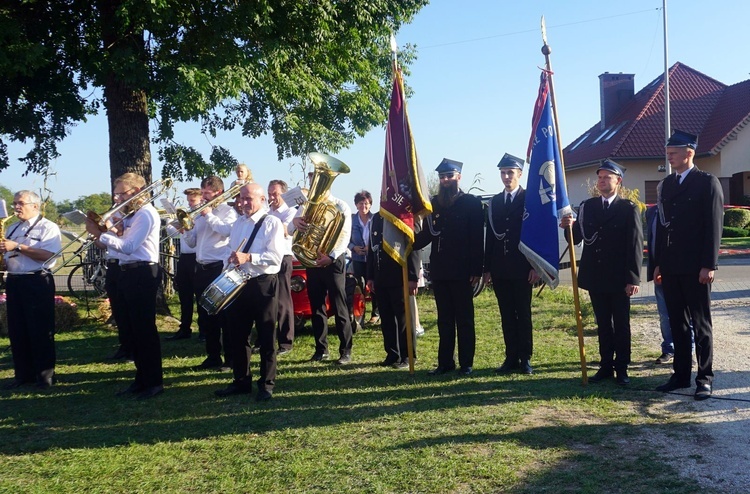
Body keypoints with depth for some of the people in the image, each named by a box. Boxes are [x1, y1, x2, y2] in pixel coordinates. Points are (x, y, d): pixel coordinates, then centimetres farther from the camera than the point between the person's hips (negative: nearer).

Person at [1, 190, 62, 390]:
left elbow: (47, 255, -18)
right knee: (16, 330, 10)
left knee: (41, 330, -2)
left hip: (37, 282, -7)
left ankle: (45, 374, 6)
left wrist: (17, 247, -19)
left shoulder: (48, 227, -5)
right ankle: (23, 374, 19)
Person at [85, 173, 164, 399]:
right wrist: (106, 232, -3)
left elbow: (128, 247, -21)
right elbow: (122, 241, 13)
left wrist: (100, 234, -18)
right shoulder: (132, 214, 19)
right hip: (128, 274, 11)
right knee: (132, 329, 14)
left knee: (145, 329, -6)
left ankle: (154, 382, 2)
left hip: (142, 275, -11)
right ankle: (141, 378, 24)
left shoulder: (146, 214, -13)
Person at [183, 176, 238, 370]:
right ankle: (213, 356, 20)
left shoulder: (228, 211, -1)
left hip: (220, 268, -7)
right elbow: (192, 243, 17)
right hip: (201, 269, 8)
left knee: (224, 315, -3)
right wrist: (186, 229, -1)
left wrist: (209, 215, -13)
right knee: (205, 315, 11)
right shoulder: (200, 214, 18)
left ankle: (231, 358, 4)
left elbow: (227, 230, -22)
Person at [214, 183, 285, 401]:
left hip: (263, 285, -7)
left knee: (266, 337, 3)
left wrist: (248, 257, -26)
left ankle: (266, 384, 15)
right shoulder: (238, 223, 14)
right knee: (237, 335, 12)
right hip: (238, 284, 7)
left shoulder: (272, 223, -7)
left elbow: (276, 257, -17)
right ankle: (241, 381, 26)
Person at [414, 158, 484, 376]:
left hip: (462, 272, -4)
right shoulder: (434, 204, 12)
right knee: (444, 319, 10)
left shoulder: (471, 202, -1)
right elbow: (427, 235, 9)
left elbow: (477, 239, -6)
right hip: (439, 271, 4)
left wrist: (476, 270, -12)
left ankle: (466, 363, 10)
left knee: (464, 318, 4)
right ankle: (445, 362, 16)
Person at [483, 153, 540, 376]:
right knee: (507, 315, 7)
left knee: (523, 314, 3)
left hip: (521, 268, -4)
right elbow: (490, 236, 10)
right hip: (500, 269, 4)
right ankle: (511, 358, 14)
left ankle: (525, 358, 10)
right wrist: (487, 268, 7)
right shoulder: (494, 202, 11)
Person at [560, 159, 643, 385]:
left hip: (619, 278, -4)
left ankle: (622, 368, 15)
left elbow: (635, 245, -9)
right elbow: (577, 238, 2)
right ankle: (606, 365, 20)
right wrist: (570, 226, -21)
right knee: (603, 324, 12)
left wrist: (633, 278, -14)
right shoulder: (587, 206, 6)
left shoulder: (628, 209, -5)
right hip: (595, 276, 4)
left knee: (621, 324, 6)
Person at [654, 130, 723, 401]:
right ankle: (681, 374, 19)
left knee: (701, 323, 2)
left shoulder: (707, 182, -5)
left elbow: (713, 226, -10)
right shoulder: (665, 185, 13)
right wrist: (658, 263, 12)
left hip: (695, 267, -6)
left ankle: (705, 378, 10)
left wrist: (709, 265, -15)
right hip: (670, 267, 6)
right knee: (677, 322, 11)